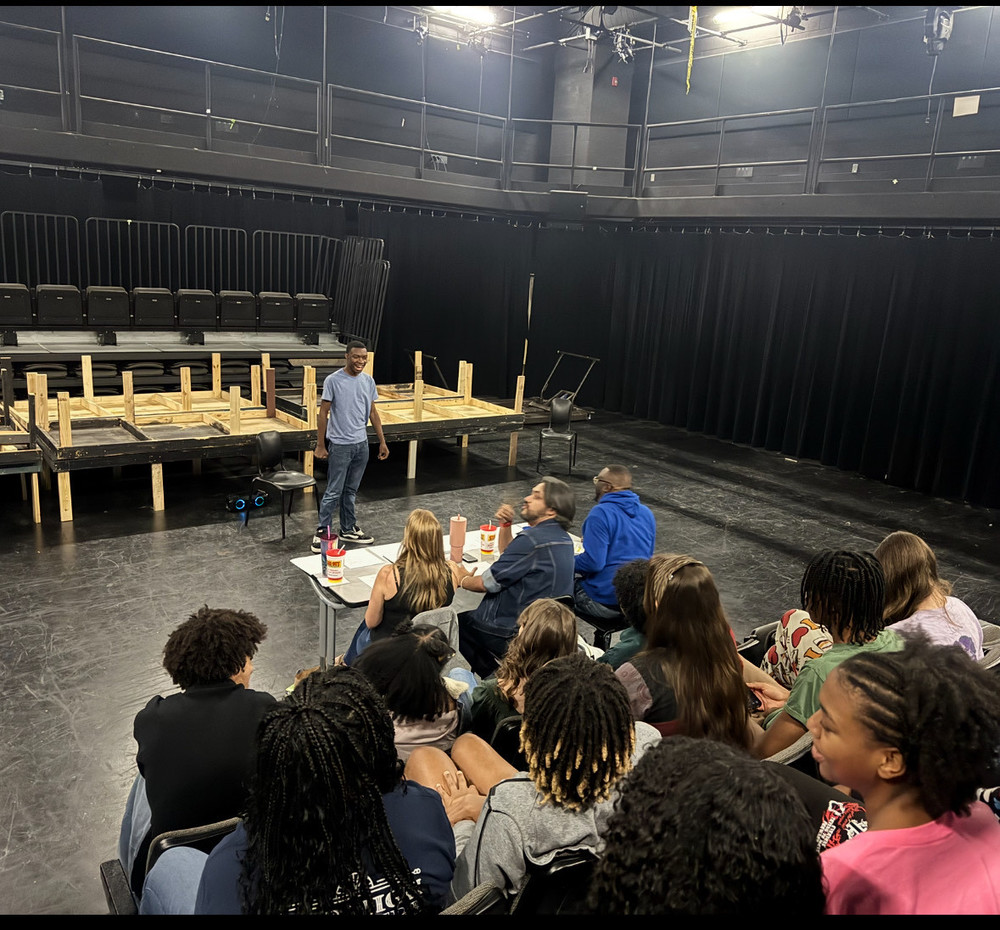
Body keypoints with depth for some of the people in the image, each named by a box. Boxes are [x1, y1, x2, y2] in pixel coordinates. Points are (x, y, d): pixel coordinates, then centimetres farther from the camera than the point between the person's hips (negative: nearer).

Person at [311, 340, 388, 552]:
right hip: (340, 445, -5)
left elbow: (373, 412, 11)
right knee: (334, 492, -1)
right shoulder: (333, 380, -11)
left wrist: (382, 442, 9)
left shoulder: (368, 381, 5)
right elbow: (323, 414, -8)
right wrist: (320, 446, -9)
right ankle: (322, 532, 11)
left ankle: (348, 529, 26)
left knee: (351, 490, 15)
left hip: (361, 444, 5)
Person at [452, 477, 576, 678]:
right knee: (469, 616, 25)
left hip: (515, 635, -9)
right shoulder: (563, 538, 4)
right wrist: (505, 525, 4)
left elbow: (488, 583, -18)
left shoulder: (532, 540, -25)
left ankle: (493, 675, 12)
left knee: (458, 622, 13)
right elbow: (508, 554, 20)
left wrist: (462, 579, 2)